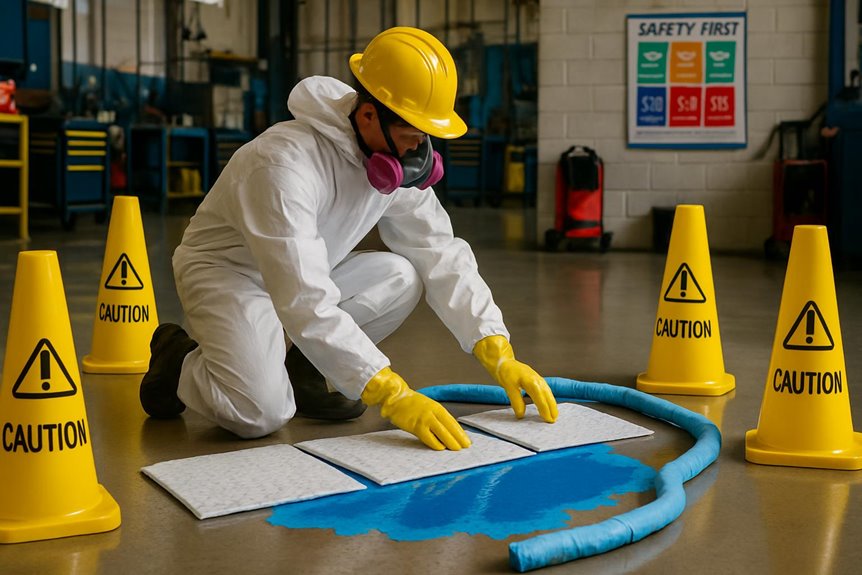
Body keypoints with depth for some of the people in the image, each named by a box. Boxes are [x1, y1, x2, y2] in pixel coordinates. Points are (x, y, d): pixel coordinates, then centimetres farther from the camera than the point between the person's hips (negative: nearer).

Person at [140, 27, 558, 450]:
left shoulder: (397, 164, -11)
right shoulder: (287, 162, -34)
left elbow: (442, 256, -8)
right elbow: (305, 304, -40)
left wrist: (500, 356, -19)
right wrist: (393, 396, -44)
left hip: (300, 277, 7)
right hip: (225, 271, -7)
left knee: (402, 277, -18)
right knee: (261, 413, -28)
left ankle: (299, 367, 0)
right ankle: (178, 358, 3)